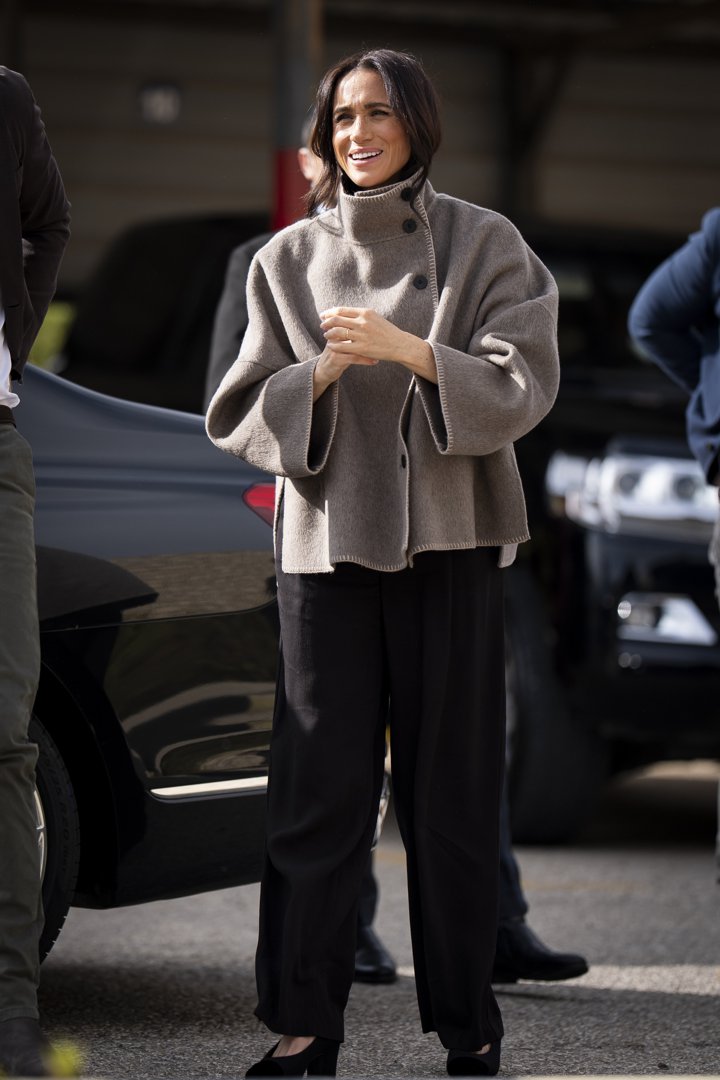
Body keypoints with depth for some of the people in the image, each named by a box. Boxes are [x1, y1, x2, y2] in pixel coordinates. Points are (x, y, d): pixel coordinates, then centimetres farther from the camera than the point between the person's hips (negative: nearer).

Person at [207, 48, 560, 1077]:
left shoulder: (483, 245, 5)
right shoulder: (289, 258, 11)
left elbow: (524, 385, -4)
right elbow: (241, 411, 8)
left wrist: (410, 352, -18)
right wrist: (322, 374, -11)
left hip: (446, 539, -1)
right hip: (326, 538, 1)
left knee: (451, 784, 0)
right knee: (318, 783, -3)